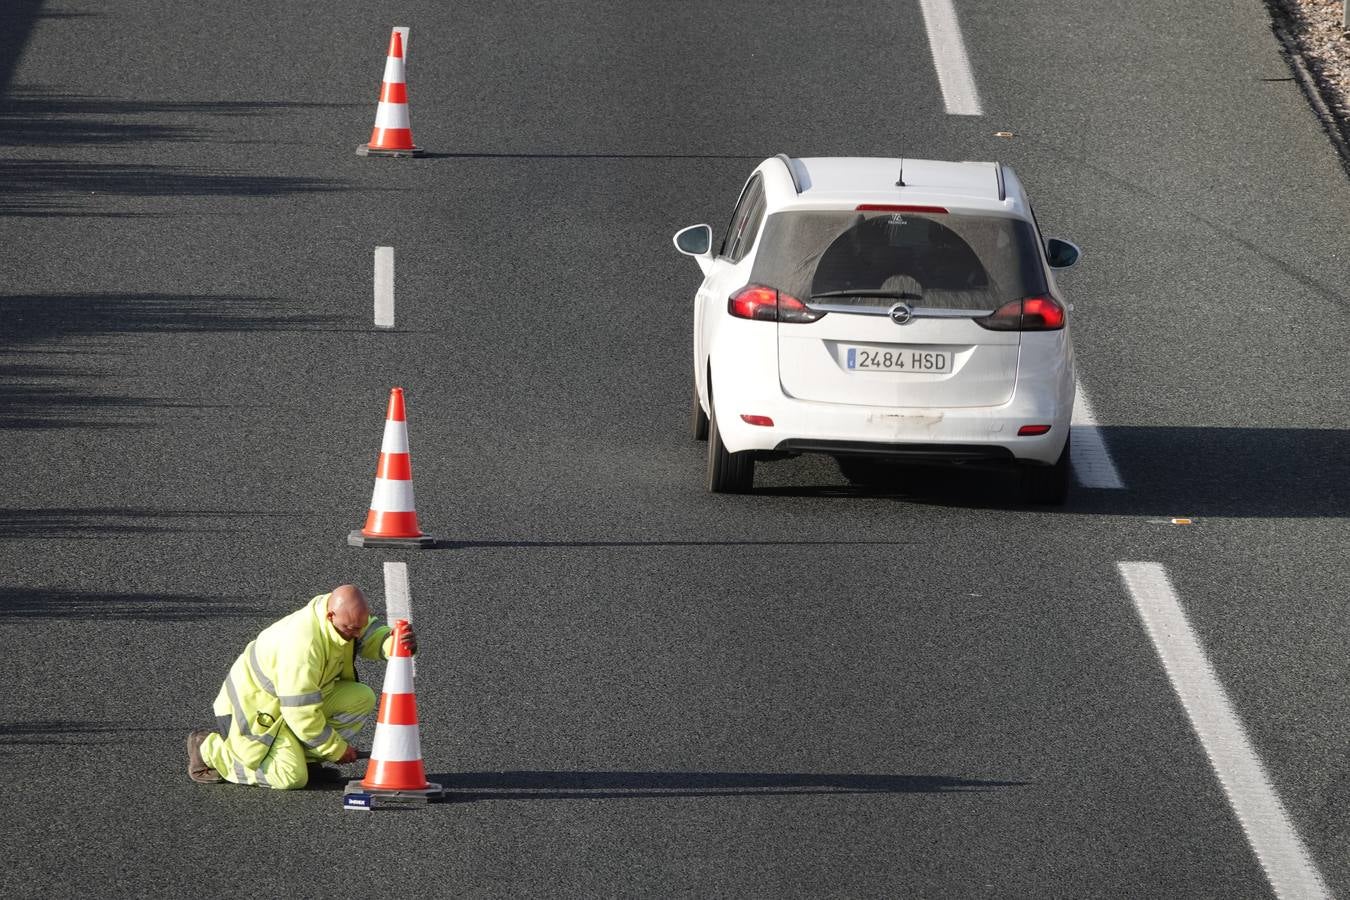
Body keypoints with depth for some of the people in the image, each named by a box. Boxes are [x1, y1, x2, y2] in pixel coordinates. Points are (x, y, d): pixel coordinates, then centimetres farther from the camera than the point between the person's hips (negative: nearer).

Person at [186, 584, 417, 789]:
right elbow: (301, 714, -30)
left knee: (362, 698, -9)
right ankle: (209, 748, -1)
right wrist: (337, 749, -17)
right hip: (253, 706, -8)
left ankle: (305, 757, 3)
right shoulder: (302, 646, -36)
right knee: (291, 778, -21)